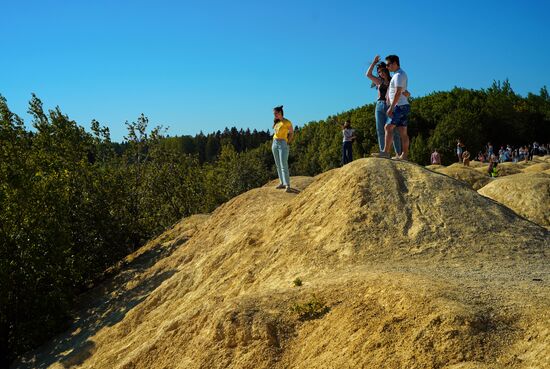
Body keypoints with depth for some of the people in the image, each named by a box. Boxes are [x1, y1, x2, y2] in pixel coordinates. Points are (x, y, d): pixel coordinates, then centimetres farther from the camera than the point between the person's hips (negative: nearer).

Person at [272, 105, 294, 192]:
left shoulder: (287, 122, -8)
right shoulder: (276, 122, 11)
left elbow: (291, 132, 1)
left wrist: (287, 143, -4)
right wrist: (275, 141, 12)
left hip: (283, 144, -7)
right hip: (275, 144, 7)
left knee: (284, 166, -14)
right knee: (278, 165, 7)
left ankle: (288, 186, -16)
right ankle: (282, 183, 12)